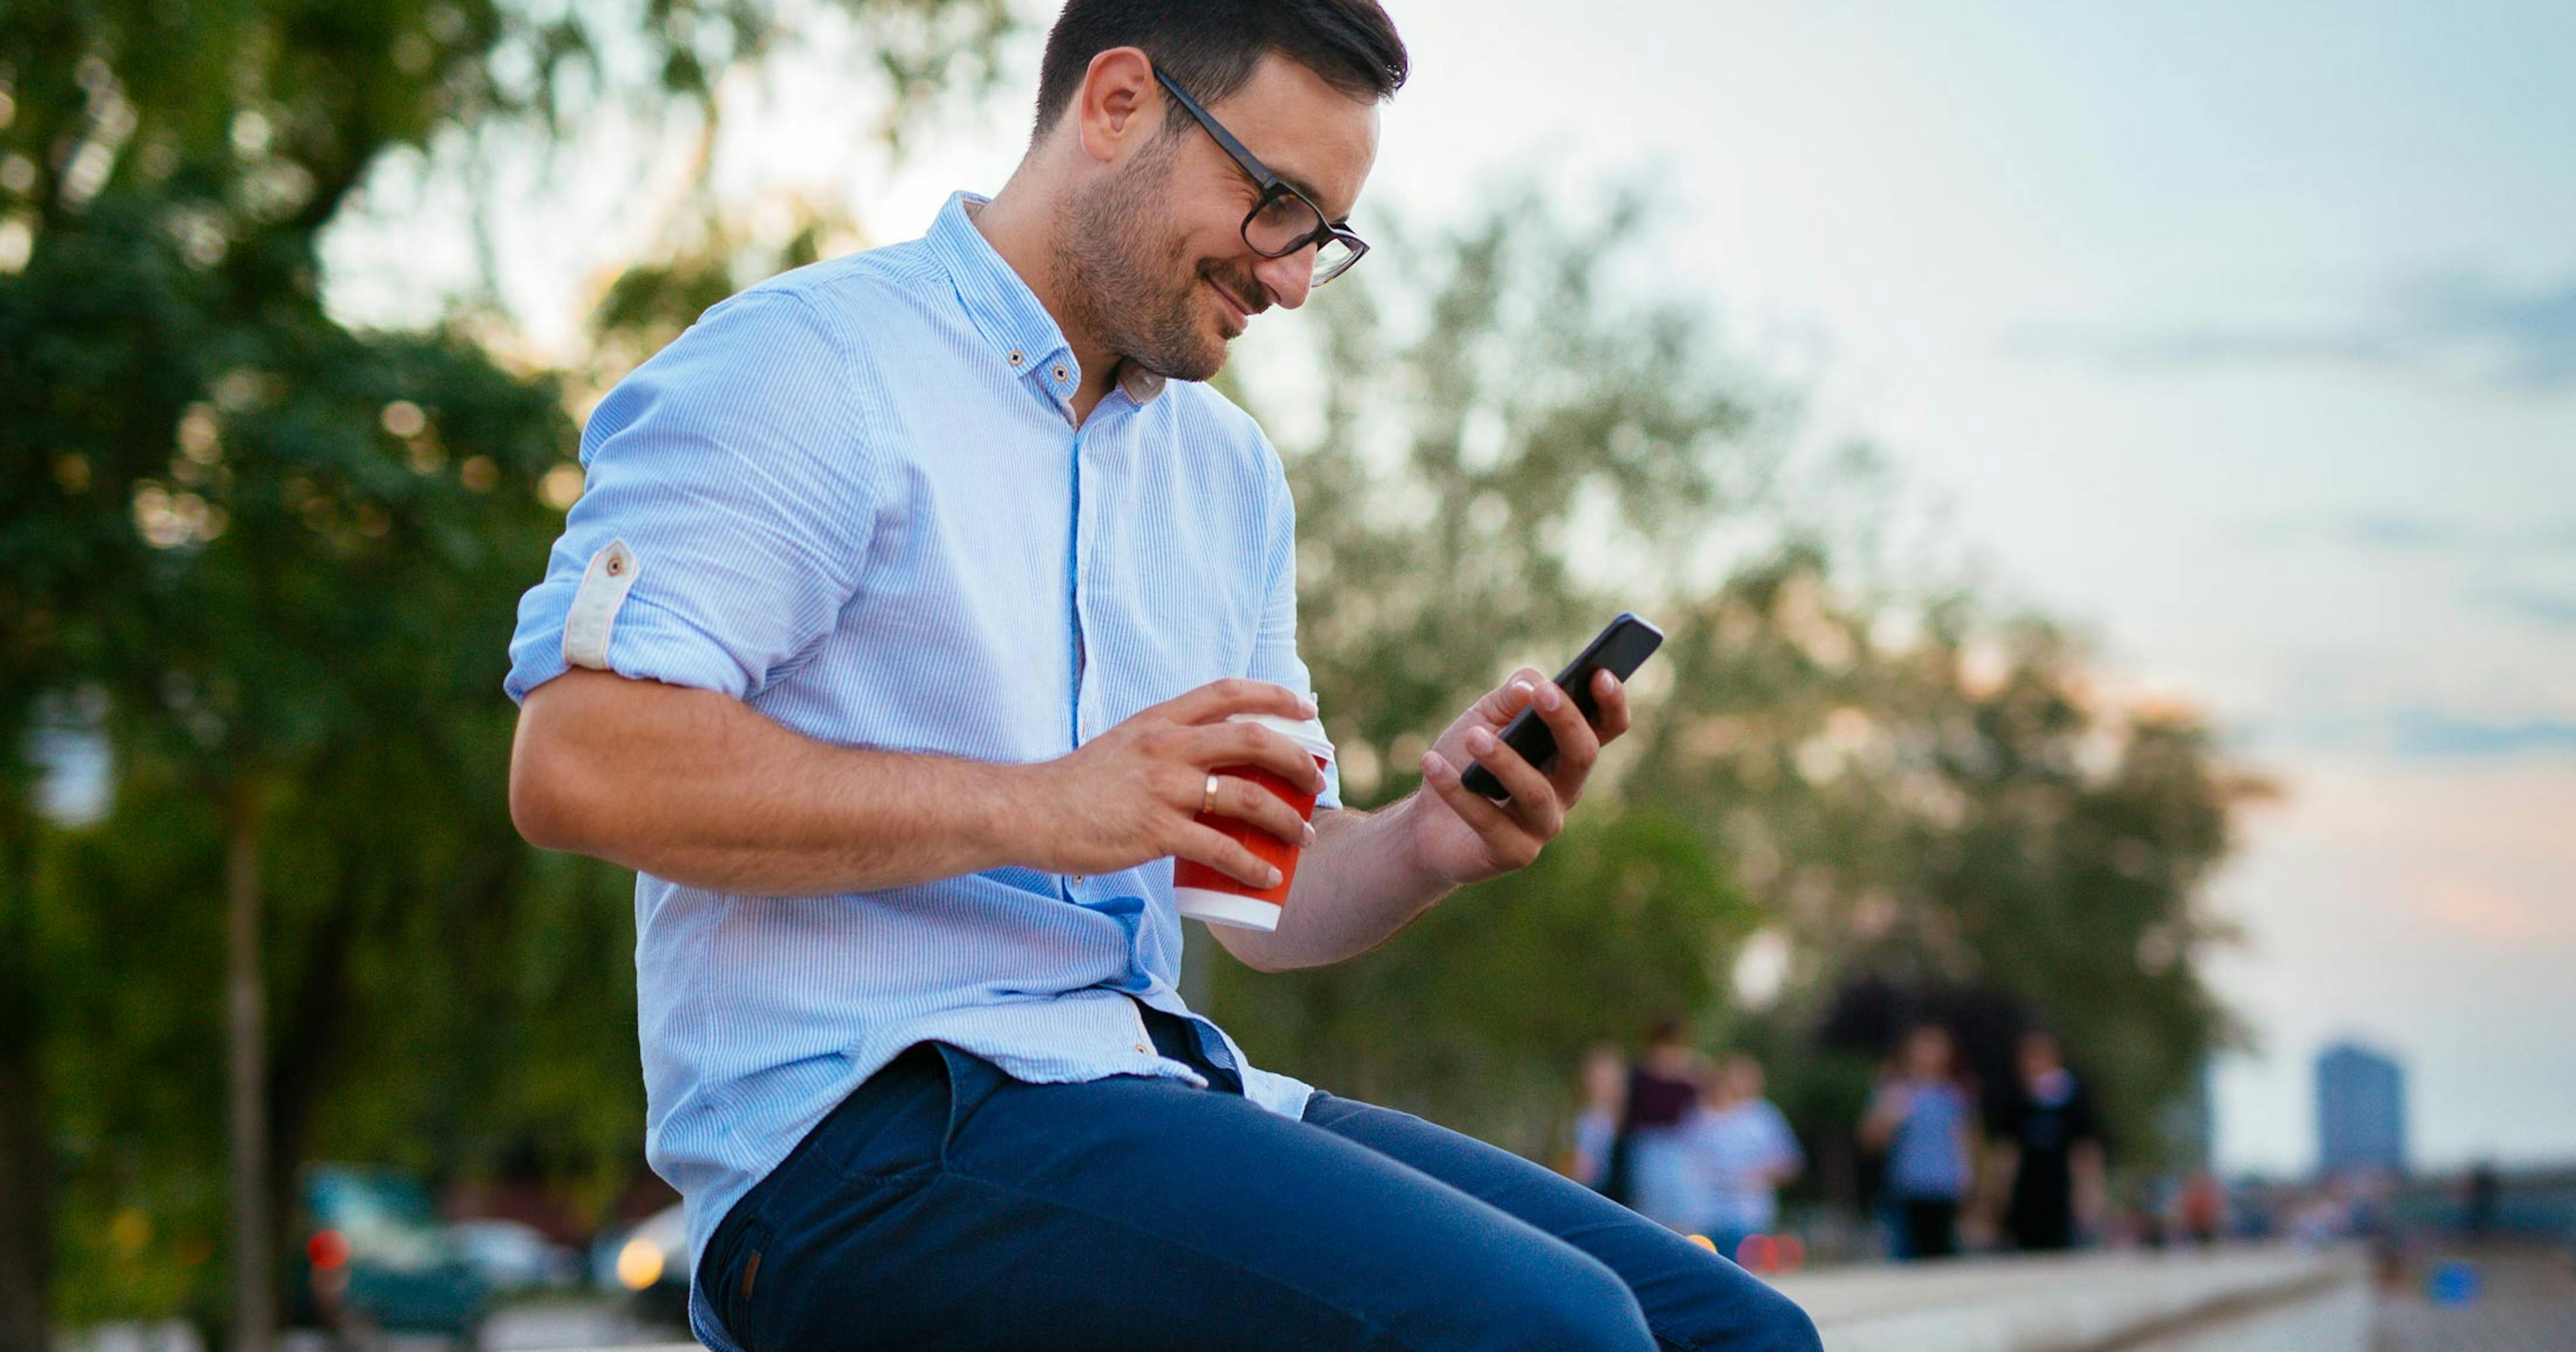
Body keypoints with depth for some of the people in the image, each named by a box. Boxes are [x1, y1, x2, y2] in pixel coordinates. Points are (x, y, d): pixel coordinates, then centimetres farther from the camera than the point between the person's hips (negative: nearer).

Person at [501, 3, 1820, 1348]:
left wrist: (1424, 843, 0)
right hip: (866, 1131, -8)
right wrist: (1036, 810, -19)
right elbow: (574, 764, -16)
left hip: (1166, 1084, 8)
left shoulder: (1229, 474, 22)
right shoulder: (810, 365, -3)